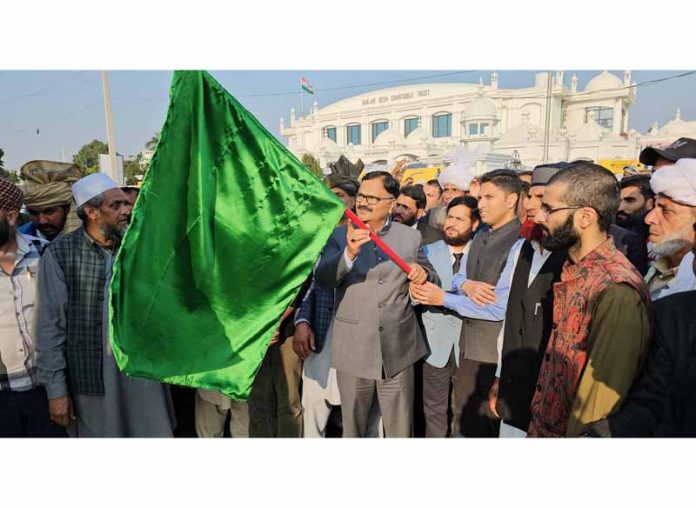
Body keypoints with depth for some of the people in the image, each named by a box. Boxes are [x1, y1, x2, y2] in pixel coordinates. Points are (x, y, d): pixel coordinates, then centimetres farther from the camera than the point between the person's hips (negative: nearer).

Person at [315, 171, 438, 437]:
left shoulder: (411, 236, 2)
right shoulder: (340, 234, -2)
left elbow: (430, 277, 13)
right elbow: (323, 280, -14)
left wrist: (423, 274, -12)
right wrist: (349, 253, -32)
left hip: (398, 349, 0)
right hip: (353, 349, 0)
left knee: (400, 430, 13)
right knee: (353, 428, 18)